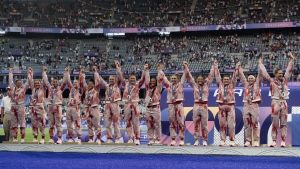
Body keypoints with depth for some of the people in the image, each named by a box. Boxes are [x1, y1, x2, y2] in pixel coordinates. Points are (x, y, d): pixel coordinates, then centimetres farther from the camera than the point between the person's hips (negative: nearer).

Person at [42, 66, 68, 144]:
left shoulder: (60, 88, 5)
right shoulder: (50, 88, 14)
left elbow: (64, 82, -3)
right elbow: (45, 80, 17)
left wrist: (65, 73, -7)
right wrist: (44, 71, 18)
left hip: (58, 106, -4)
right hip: (50, 106, 4)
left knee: (58, 123, -5)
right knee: (51, 124, 6)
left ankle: (59, 139, -5)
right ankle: (51, 138, 10)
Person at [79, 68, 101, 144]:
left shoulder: (96, 89, 3)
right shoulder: (86, 90, 16)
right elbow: (82, 82, 19)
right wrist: (82, 73, 15)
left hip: (95, 108, -6)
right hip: (88, 108, 6)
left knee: (97, 124, -8)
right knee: (89, 125, 7)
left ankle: (98, 139, -7)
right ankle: (91, 139, 11)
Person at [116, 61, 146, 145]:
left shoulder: (137, 85, 6)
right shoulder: (126, 84, 13)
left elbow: (142, 79, -3)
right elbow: (120, 77, 12)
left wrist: (144, 70, -10)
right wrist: (118, 69, 8)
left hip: (135, 104, -3)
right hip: (127, 105, 3)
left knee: (136, 123, -4)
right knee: (128, 123, 6)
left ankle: (137, 139, -3)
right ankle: (130, 139, 11)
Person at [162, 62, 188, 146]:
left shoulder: (180, 84, 7)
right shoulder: (169, 85, 14)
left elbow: (185, 76, 2)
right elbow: (163, 78, 18)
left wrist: (186, 67, -4)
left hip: (178, 104, -3)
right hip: (171, 105, 3)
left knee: (180, 122, -4)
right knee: (172, 123, 4)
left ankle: (181, 140, -3)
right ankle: (173, 140, 6)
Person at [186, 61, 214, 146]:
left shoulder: (206, 85, 11)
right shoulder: (194, 85, 11)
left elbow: (211, 76, 11)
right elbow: (189, 77, 10)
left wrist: (213, 67, 10)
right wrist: (187, 68, 8)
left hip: (204, 106, -1)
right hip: (196, 106, 1)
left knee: (204, 124, -1)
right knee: (196, 124, 0)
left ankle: (205, 140, 2)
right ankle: (196, 140, 4)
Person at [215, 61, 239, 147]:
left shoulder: (231, 85, 12)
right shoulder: (220, 85, 14)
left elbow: (234, 77, 8)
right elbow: (217, 76, 15)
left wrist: (236, 68, 3)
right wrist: (216, 66, 15)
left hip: (230, 106, -1)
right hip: (221, 106, 1)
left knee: (231, 125, -5)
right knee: (222, 124, 0)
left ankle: (232, 140, -3)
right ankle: (222, 140, 2)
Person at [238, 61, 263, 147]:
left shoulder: (257, 84, 13)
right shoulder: (246, 84, 18)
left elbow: (260, 75, 6)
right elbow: (241, 76, 16)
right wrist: (239, 67, 11)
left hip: (254, 105, -2)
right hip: (246, 105, 2)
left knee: (255, 124, -4)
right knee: (247, 124, 1)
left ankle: (256, 141, -2)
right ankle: (248, 141, 4)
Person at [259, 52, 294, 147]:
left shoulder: (285, 80, 12)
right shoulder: (272, 81, 2)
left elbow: (289, 71, 13)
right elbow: (264, 74, 1)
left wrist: (292, 60, 11)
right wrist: (260, 64, 7)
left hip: (284, 103, 4)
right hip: (276, 103, -3)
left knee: (284, 123, 2)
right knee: (275, 123, -1)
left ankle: (283, 141, 3)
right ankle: (274, 141, 1)